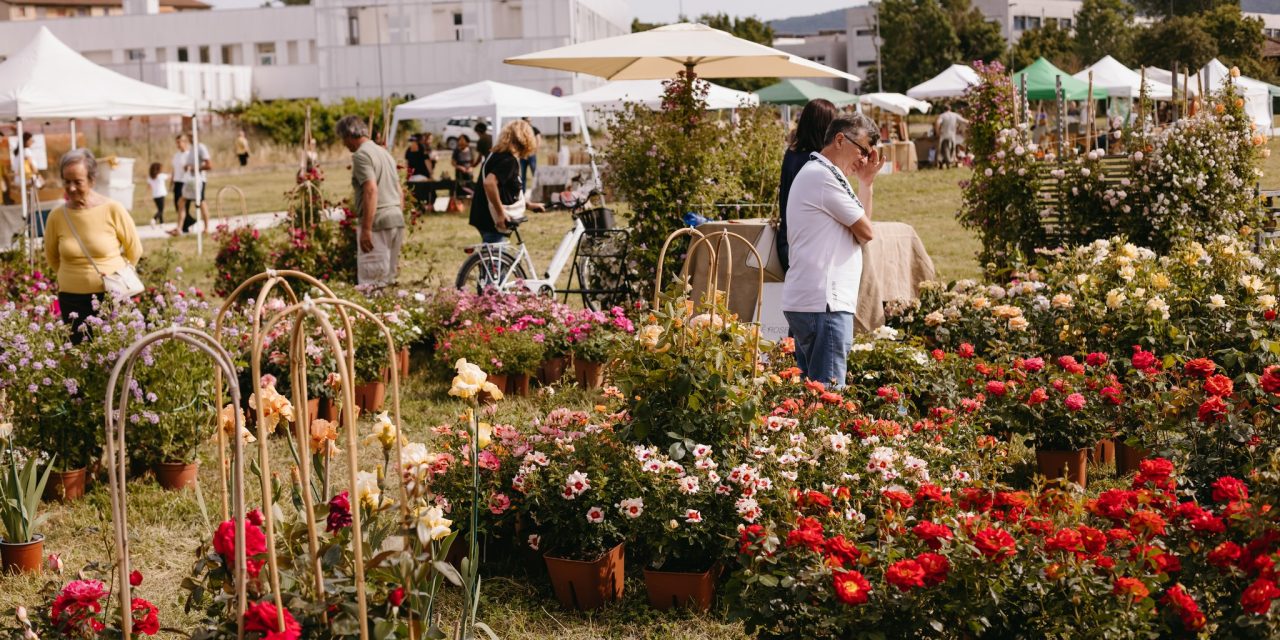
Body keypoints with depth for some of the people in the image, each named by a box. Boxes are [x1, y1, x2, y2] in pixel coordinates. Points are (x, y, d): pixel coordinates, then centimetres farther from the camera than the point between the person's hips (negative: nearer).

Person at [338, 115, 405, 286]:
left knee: (371, 281, -10)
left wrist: (366, 229, -22)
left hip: (377, 222, -9)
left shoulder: (361, 155, -8)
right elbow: (399, 193, 23)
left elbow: (371, 190, -19)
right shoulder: (384, 153, 22)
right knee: (388, 279, 13)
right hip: (397, 219, 9)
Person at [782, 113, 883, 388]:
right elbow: (865, 232, -8)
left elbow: (857, 223, 23)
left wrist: (865, 182, 15)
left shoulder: (814, 173, 22)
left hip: (805, 302, 11)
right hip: (824, 304, -11)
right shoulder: (823, 176, -12)